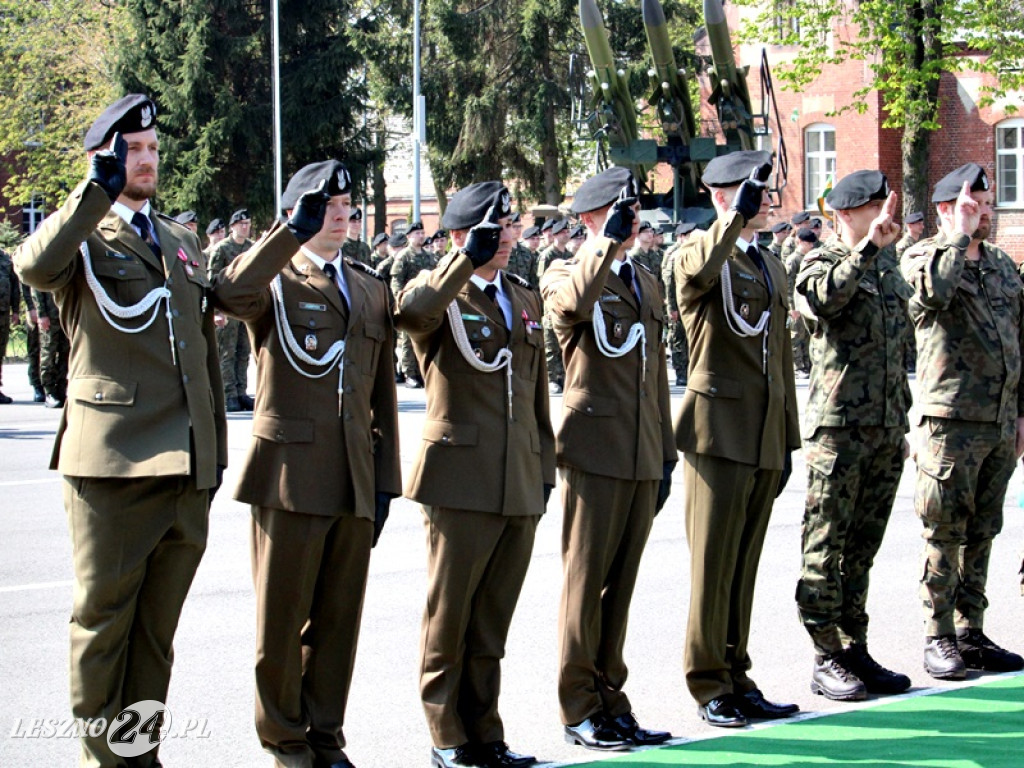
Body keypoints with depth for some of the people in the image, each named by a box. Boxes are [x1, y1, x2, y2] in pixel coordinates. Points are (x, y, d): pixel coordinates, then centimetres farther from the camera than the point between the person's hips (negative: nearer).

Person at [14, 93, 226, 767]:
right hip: (113, 459, -6)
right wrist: (99, 191, -26)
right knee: (104, 618, 2)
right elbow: (34, 266, -26)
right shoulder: (83, 237, 0)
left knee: (158, 626, 12)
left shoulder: (183, 240, 19)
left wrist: (216, 448, 18)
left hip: (187, 463, 6)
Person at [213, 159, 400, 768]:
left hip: (355, 482, 5)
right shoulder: (274, 279, 1)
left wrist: (386, 478, 13)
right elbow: (230, 293, -26)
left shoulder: (372, 287, 17)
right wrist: (295, 232, -28)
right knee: (282, 616, 4)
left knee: (339, 619, 9)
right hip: (290, 474, -4)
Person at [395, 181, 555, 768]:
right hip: (461, 481, -6)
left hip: (521, 488, 6)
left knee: (493, 622, 12)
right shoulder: (442, 293, -3)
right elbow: (411, 311, -29)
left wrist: (545, 467, 18)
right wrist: (470, 257, -32)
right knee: (449, 619, 2)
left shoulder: (525, 299, 17)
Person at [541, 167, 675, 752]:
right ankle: (581, 709, 5)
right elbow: (572, 302, -29)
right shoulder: (565, 274, -1)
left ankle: (610, 700, 16)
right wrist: (607, 243, -26)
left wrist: (666, 456, 19)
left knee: (621, 584, 9)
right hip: (594, 451, -6)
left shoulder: (647, 283, 19)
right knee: (586, 582, -2)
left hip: (643, 457, 6)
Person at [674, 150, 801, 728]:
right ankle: (710, 684, 6)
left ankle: (736, 677, 18)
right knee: (714, 563, -2)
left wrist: (788, 440, 18)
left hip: (766, 437, 7)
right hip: (719, 430, -7)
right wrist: (738, 214, -33)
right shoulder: (699, 254, -4)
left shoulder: (774, 269, 18)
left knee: (745, 565, 11)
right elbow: (697, 272, -33)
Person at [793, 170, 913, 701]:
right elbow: (822, 298, -29)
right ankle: (827, 660, 2)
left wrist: (902, 424, 22)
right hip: (839, 427, -7)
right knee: (825, 549, -2)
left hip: (885, 431, 7)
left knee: (862, 548, 11)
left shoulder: (890, 269, 17)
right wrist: (868, 247, -30)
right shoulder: (822, 261, -4)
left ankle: (855, 650, 18)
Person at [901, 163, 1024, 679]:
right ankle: (938, 637, 4)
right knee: (945, 534, -3)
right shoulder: (922, 257, -3)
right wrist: (961, 235, -18)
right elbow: (932, 292, -28)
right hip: (951, 421, -6)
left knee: (981, 534, 10)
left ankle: (971, 633, 17)